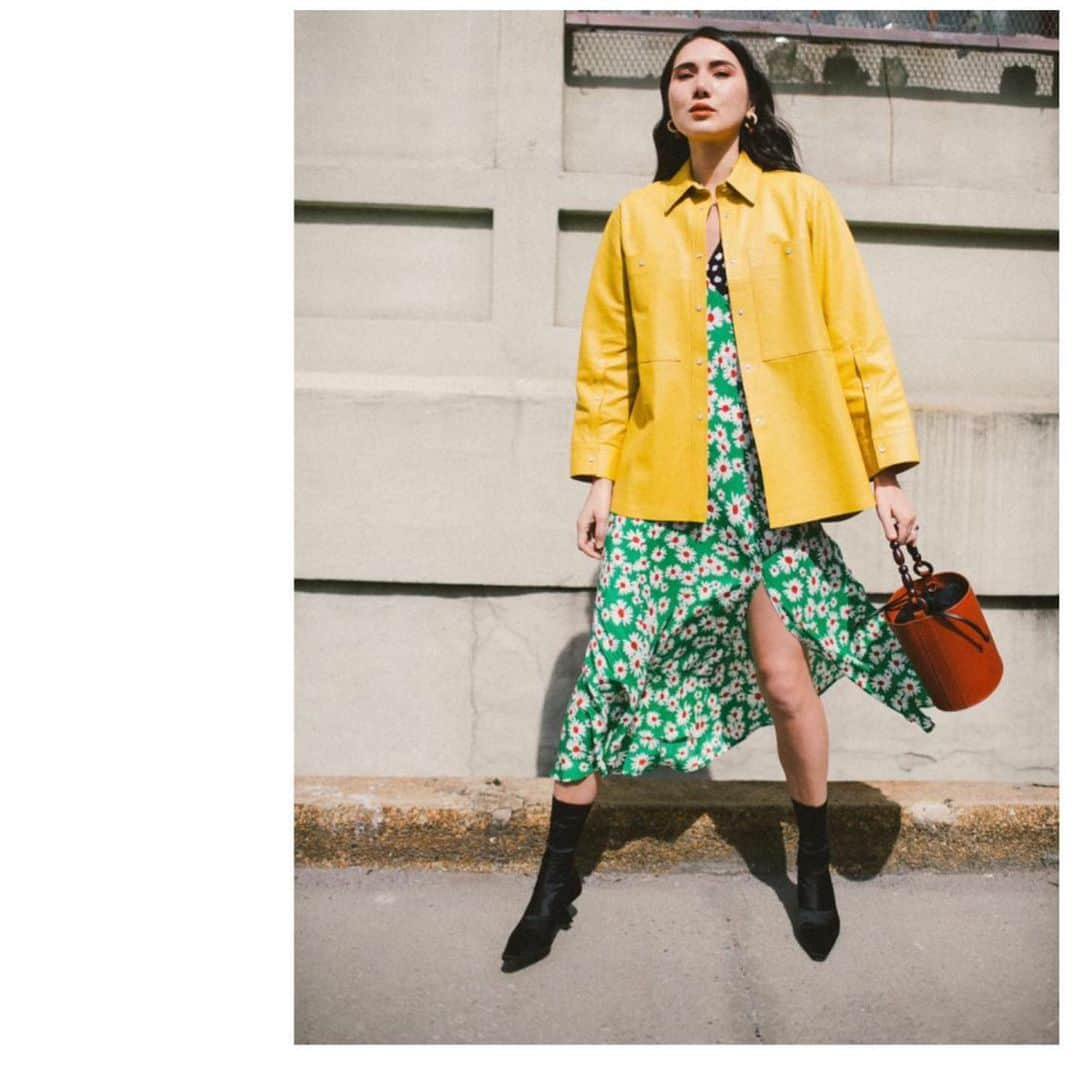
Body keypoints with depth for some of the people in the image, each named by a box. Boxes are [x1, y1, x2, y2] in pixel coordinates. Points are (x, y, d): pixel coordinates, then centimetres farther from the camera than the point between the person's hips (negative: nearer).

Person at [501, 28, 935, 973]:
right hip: (663, 488, 1)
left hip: (776, 483, -1)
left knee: (786, 680, 2)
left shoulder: (801, 203, 6)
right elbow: (607, 358, 9)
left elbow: (857, 339, 3)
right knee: (610, 673, 0)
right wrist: (597, 474, 2)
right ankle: (557, 881, 17)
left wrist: (886, 470, -3)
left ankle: (816, 867, 28)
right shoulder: (636, 218, 11)